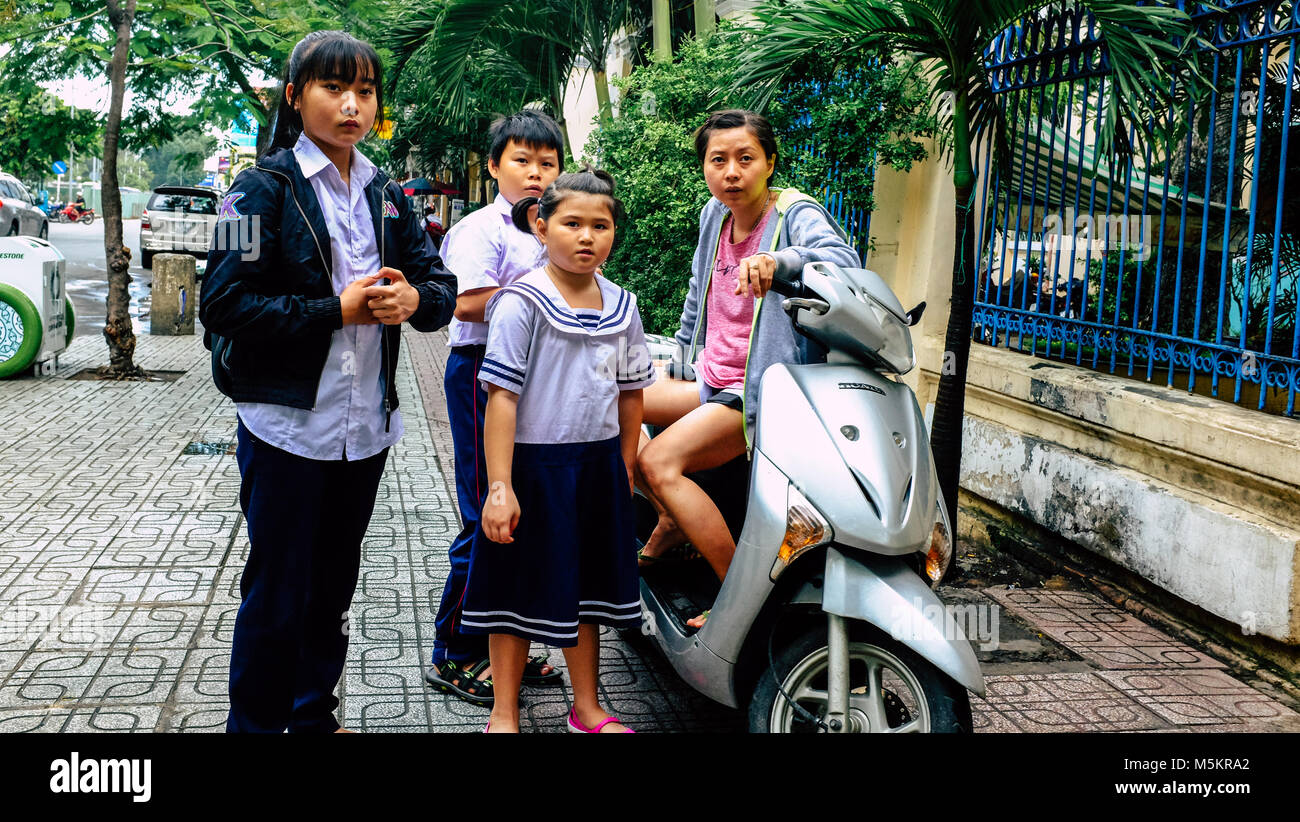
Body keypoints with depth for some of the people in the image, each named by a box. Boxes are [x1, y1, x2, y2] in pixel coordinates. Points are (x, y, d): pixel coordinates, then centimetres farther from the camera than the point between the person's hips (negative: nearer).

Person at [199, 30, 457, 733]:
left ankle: (314, 715, 32)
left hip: (365, 424, 6)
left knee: (334, 588, 17)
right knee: (277, 595, 2)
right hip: (286, 423, -5)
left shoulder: (387, 196, 11)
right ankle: (255, 723, 18)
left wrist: (414, 298, -13)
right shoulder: (265, 187, -6)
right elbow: (223, 304, -16)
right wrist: (337, 311, -18)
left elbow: (443, 290, 10)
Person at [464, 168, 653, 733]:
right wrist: (499, 488, -20)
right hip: (533, 464, -5)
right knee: (520, 589, 6)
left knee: (588, 586, 16)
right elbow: (502, 396, -16)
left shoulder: (621, 306, 5)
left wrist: (625, 471, 12)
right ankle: (504, 714, 21)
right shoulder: (522, 303, -12)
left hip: (599, 465, 5)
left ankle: (587, 708, 31)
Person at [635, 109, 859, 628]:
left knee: (659, 464, -25)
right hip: (710, 379, 9)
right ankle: (672, 519, 19)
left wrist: (778, 260, -52)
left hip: (760, 389, -8)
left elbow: (843, 259, -35)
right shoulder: (715, 215, 8)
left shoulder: (795, 215, -13)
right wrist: (681, 355, 32)